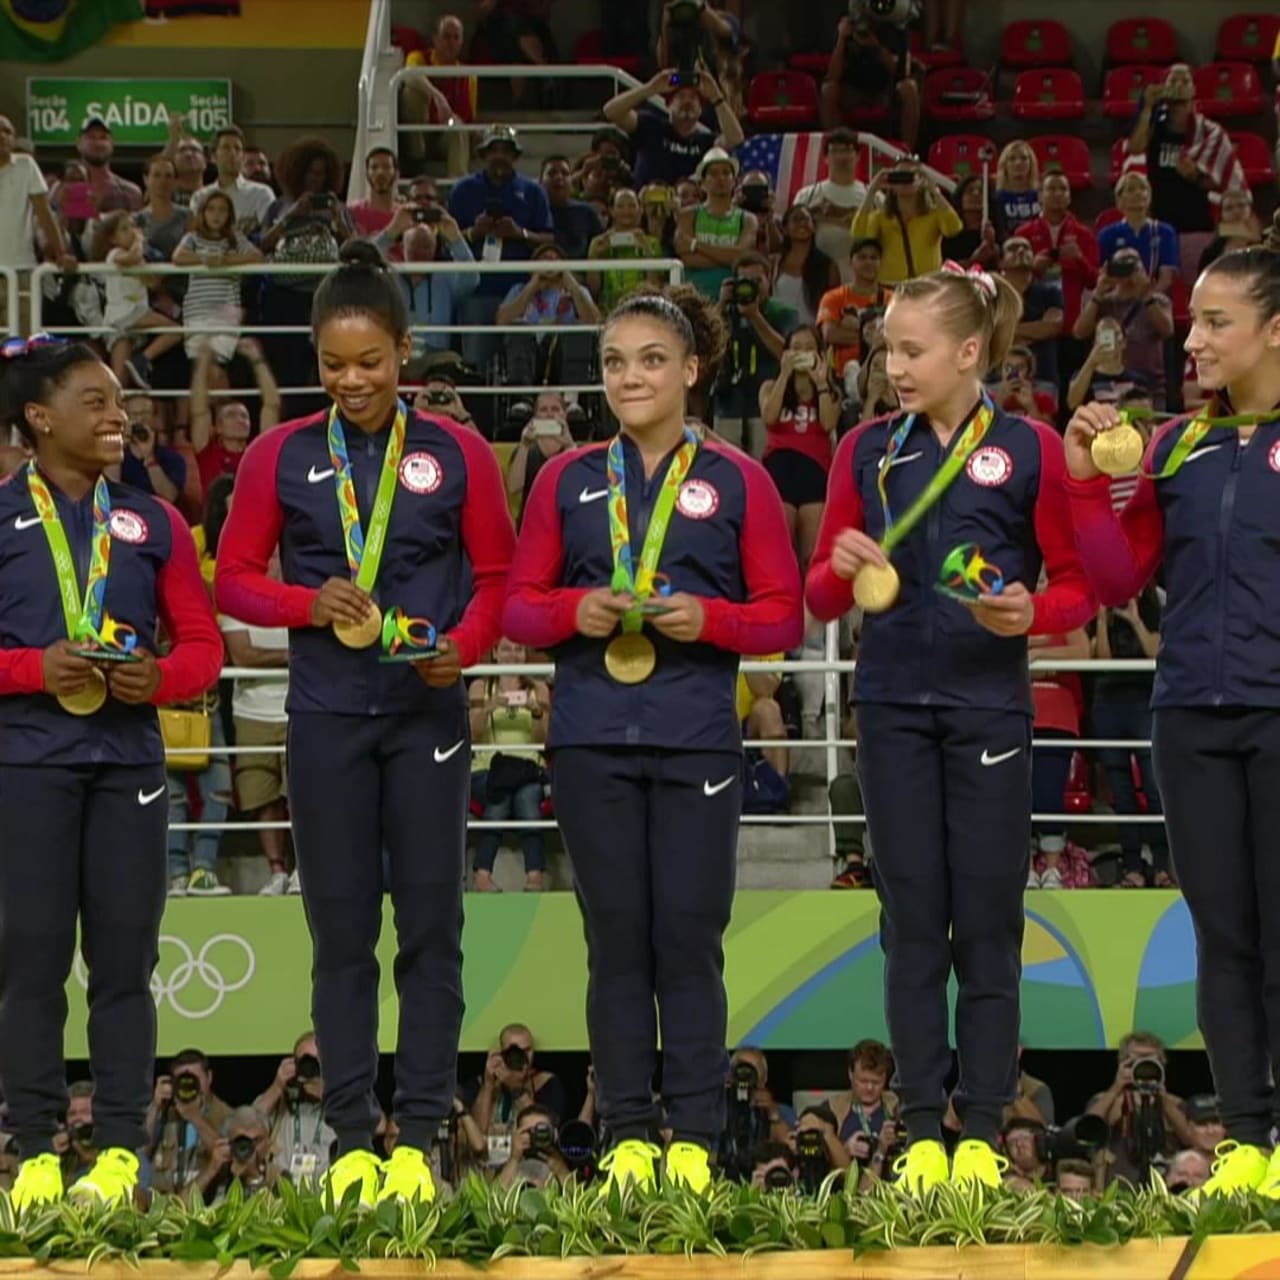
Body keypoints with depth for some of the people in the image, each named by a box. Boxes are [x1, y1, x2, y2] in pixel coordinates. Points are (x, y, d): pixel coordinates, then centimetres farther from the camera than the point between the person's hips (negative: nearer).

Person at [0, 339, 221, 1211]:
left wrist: (159, 678, -10)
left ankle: (120, 1151, 7)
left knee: (125, 958, 2)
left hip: (129, 761, 2)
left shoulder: (153, 523, 11)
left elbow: (203, 645, 10)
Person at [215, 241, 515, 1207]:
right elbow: (234, 577, 7)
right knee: (341, 928, 4)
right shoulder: (282, 457, 4)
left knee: (430, 925, 0)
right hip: (327, 719, 1)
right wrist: (309, 603, -12)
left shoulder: (457, 454, 2)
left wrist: (463, 645, -13)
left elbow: (497, 577, 6)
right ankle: (351, 1140, 9)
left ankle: (419, 1138, 4)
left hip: (428, 716, -1)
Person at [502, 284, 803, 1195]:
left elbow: (783, 617, 4)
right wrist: (577, 611, -10)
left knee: (690, 938, -1)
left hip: (696, 742, -2)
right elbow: (519, 607, 10)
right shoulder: (567, 480, 10)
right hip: (593, 740, 2)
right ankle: (628, 1137, 11)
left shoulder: (737, 481, 5)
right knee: (616, 940, 5)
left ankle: (695, 1138, 6)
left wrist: (708, 618, -14)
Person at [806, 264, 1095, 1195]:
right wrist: (843, 568, -12)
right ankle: (924, 1131, 9)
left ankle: (983, 1133, 7)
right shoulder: (868, 452, 7)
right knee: (912, 924, 4)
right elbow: (820, 598, 10)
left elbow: (1081, 586, 1)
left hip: (989, 707, -2)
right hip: (894, 707, 2)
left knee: (988, 925, 1)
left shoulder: (1029, 450, -1)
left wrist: (1031, 614, -19)